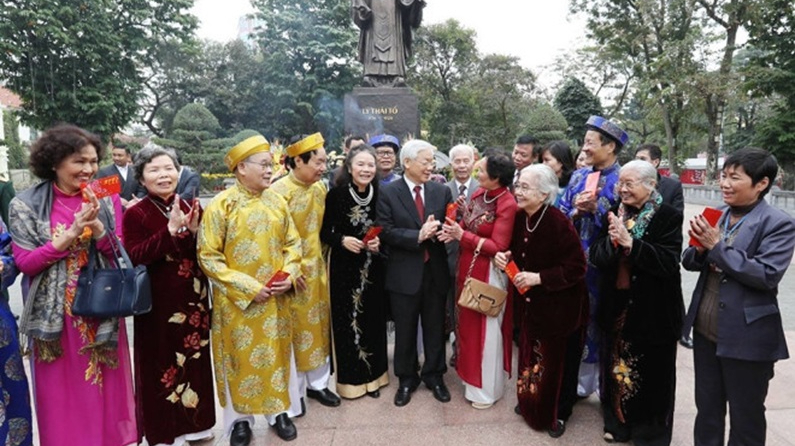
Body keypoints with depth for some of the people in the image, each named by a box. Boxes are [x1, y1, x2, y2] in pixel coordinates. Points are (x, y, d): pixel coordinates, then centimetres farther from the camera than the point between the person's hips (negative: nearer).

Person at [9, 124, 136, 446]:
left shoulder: (106, 199, 0)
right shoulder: (26, 205, -4)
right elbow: (24, 262, -8)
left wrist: (97, 227, -21)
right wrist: (71, 234, -19)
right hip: (54, 315, -1)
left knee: (105, 390, 11)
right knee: (62, 394, 11)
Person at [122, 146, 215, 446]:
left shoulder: (191, 208, 6)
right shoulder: (135, 214, -8)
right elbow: (133, 258, -19)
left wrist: (194, 231, -15)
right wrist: (171, 229, -24)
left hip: (193, 300, 5)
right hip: (158, 303, -4)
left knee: (195, 360, 15)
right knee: (162, 364, 6)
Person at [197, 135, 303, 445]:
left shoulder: (277, 203, 1)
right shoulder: (220, 206, -12)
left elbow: (292, 243, 9)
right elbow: (207, 257, -12)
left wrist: (289, 275, -9)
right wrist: (248, 287, -16)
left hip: (276, 299, 4)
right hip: (237, 301, -3)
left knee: (277, 354, 14)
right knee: (240, 358, 11)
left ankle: (279, 410, 32)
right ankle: (240, 418, 30)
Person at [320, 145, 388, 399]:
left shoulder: (380, 195, -1)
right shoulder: (336, 195, -9)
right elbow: (324, 233, -3)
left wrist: (379, 242, -12)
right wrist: (342, 240, -21)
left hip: (373, 268, 3)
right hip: (344, 268, -2)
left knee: (373, 320, 10)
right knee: (347, 321, 5)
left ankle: (372, 375, 28)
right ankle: (350, 378, 23)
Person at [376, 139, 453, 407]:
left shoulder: (442, 191, 3)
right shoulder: (388, 193, -5)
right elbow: (385, 231, -12)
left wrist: (436, 230, -21)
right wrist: (418, 236, -22)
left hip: (435, 271, 2)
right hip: (404, 273, -2)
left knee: (435, 329, 15)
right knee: (405, 331, 13)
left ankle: (434, 376, 35)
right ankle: (406, 379, 32)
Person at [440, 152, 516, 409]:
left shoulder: (508, 204, -20)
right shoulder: (479, 194, 4)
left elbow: (498, 246, -21)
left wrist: (462, 235, -25)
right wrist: (454, 230, -13)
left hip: (488, 272, -8)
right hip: (467, 266, 8)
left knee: (487, 328, 6)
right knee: (468, 322, 19)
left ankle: (487, 389, 24)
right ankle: (471, 375, 40)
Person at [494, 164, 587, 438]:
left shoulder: (559, 223, -25)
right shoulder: (520, 218, -3)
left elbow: (576, 268, -22)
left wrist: (539, 278, -26)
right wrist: (505, 257, -8)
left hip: (559, 307, -6)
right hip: (529, 304, 6)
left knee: (558, 362, 11)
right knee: (531, 357, 18)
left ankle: (559, 413, 33)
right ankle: (530, 404, 40)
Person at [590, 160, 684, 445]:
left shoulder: (668, 216, -11)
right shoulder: (614, 213, 2)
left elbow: (669, 262, -21)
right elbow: (596, 257, -4)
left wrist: (630, 242, -28)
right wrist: (612, 241, -23)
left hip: (653, 311, -4)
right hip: (617, 307, 5)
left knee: (650, 374, 11)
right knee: (617, 367, 18)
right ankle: (617, 422, 38)